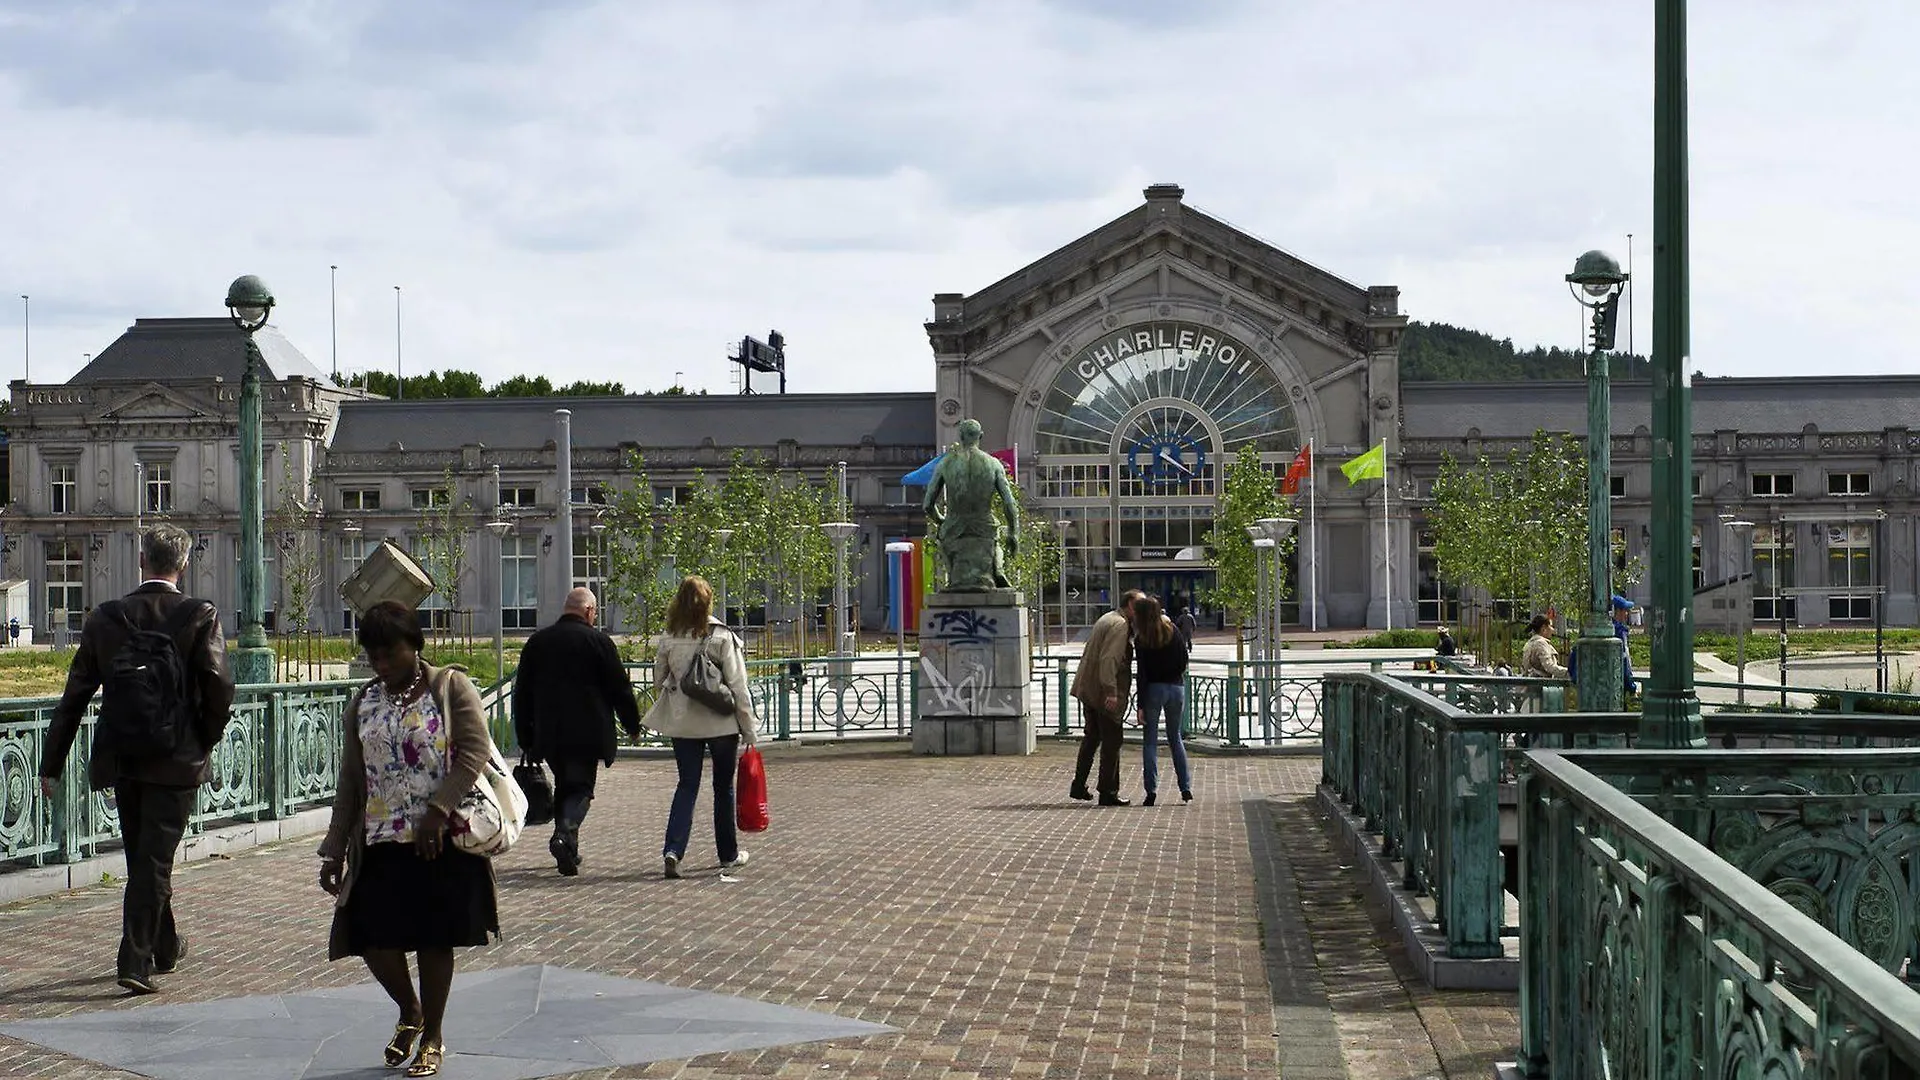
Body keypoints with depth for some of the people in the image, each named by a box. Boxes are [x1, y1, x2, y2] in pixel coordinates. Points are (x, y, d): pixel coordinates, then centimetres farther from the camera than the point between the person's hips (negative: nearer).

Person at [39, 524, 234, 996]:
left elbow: (74, 696, 1)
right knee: (155, 861, 1)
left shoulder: (105, 617, 0)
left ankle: (164, 946, 34)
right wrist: (206, 741, 1)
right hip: (176, 761, -3)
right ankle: (136, 961, -5)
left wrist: (51, 765, 6)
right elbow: (219, 687, -16)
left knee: (143, 859, 18)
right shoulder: (200, 616, -9)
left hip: (121, 759, 3)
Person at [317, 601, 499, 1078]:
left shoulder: (451, 687, -1)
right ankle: (409, 1013, 25)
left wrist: (438, 810, -20)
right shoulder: (363, 703, 11)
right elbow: (350, 782, 13)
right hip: (381, 842, 4)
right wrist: (334, 850, 9)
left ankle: (432, 1038, 20)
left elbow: (476, 752, -10)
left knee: (434, 939, 3)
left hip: (442, 841, -3)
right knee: (373, 937, -4)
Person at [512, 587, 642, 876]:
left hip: (548, 733, 4)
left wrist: (526, 738, 16)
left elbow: (522, 693, 10)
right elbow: (619, 688, -3)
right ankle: (565, 833, -24)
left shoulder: (536, 642, 8)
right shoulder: (598, 641, -5)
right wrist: (632, 725, 10)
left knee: (563, 786, 18)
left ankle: (569, 851, 18)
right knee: (580, 787, 1)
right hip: (586, 733, -4)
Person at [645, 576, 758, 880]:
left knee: (687, 786, 8)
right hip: (721, 721, -2)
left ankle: (672, 851, -10)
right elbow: (737, 684, -10)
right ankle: (728, 854, 21)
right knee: (724, 787, 12)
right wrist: (748, 727, -4)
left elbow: (659, 679, 8)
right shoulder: (722, 636, -12)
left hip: (683, 722, 2)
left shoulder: (669, 638, -3)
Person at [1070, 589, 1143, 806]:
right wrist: (1111, 691, -27)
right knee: (1111, 741, -2)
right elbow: (1109, 659, -24)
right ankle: (1108, 794, 2)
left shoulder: (1106, 619, 17)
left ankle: (1078, 786, 23)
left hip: (1087, 689, 10)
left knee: (1091, 737, 19)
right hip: (1103, 692, -10)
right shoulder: (1119, 624, -15)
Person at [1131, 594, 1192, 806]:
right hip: (1176, 687, 4)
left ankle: (1151, 790, -4)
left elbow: (1142, 674, -11)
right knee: (1175, 737, 17)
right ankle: (1186, 787, 12)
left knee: (1150, 741, 4)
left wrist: (1141, 705, -9)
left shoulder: (1141, 640, -10)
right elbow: (1184, 659, 2)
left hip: (1154, 689, -4)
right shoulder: (1172, 630, 0)